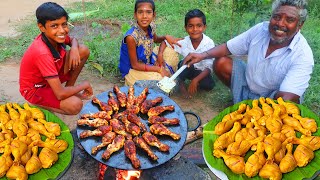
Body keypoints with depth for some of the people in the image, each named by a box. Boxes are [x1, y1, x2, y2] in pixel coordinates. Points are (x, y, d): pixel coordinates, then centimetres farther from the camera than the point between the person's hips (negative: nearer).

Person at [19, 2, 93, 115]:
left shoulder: (55, 37, -15)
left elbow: (72, 40, 12)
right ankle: (37, 103, -5)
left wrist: (74, 49, -14)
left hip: (50, 77, 8)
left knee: (83, 50, -6)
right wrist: (84, 85, -19)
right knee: (75, 105, -32)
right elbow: (60, 94, -36)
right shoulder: (42, 53, -36)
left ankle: (69, 87, 6)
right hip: (34, 89, -7)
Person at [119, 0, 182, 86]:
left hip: (149, 62, 7)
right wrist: (158, 69, -21)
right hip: (133, 70, -7)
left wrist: (166, 37, -10)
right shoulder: (131, 37, -32)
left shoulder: (151, 27, -13)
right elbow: (135, 65, -24)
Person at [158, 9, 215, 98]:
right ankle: (181, 83, -6)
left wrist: (195, 80, -38)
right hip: (187, 70, 1)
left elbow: (208, 67, -25)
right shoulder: (183, 42, -19)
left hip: (202, 72, -1)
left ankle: (195, 83, 2)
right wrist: (160, 54, -24)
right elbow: (165, 42, -5)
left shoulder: (209, 43, -24)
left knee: (209, 85, -29)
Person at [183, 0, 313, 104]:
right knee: (221, 63, -8)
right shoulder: (260, 29, -14)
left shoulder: (303, 55, -27)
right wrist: (202, 55, -21)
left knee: (286, 100, -36)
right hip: (248, 85, 5)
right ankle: (239, 96, 14)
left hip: (273, 98, -4)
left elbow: (285, 98, -36)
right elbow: (228, 47, -4)